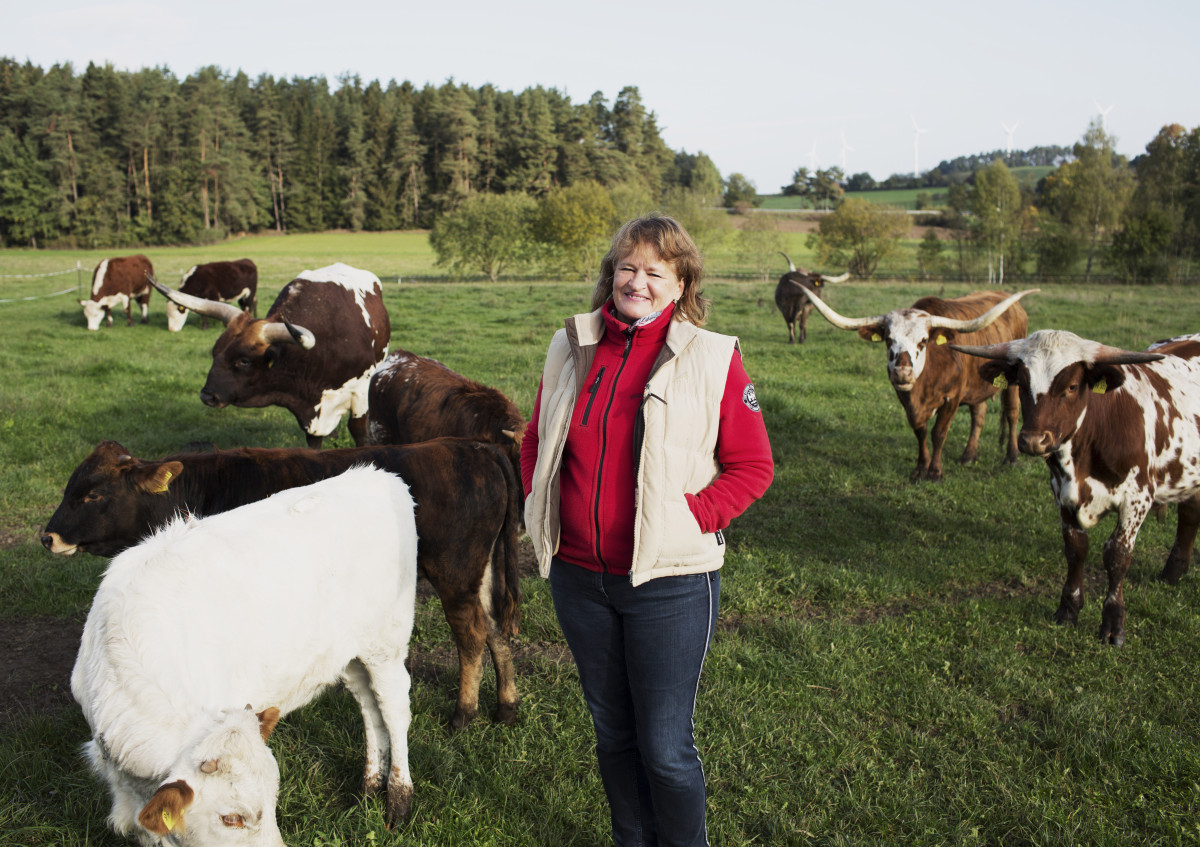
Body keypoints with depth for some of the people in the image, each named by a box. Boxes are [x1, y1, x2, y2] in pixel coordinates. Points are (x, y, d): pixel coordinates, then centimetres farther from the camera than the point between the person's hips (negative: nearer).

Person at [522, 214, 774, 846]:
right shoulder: (571, 349, 4)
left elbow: (752, 467, -4)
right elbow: (537, 442, 17)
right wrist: (538, 510, 4)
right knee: (611, 731, 20)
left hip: (669, 581, -4)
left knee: (665, 745, 3)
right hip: (578, 575, 5)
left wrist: (692, 518, -15)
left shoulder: (712, 358, -8)